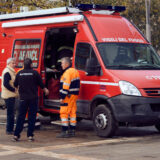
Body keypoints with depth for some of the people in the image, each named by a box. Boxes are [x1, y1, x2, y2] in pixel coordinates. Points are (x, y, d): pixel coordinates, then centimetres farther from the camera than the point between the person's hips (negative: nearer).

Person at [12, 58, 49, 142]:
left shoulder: (19, 73, 0)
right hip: (33, 98, -2)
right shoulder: (34, 73, -7)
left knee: (21, 117, 6)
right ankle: (30, 135, 3)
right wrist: (45, 90, 23)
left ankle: (16, 135, 3)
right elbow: (41, 84, 2)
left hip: (23, 98, 2)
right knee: (32, 117, 4)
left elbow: (15, 85, 12)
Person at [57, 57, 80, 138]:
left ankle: (64, 132, -9)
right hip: (75, 95, 10)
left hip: (68, 96, -10)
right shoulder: (75, 71, 16)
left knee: (64, 113, -7)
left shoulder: (67, 72, -15)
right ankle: (72, 131, 15)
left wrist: (62, 97, -20)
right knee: (72, 112, 12)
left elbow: (66, 86, -21)